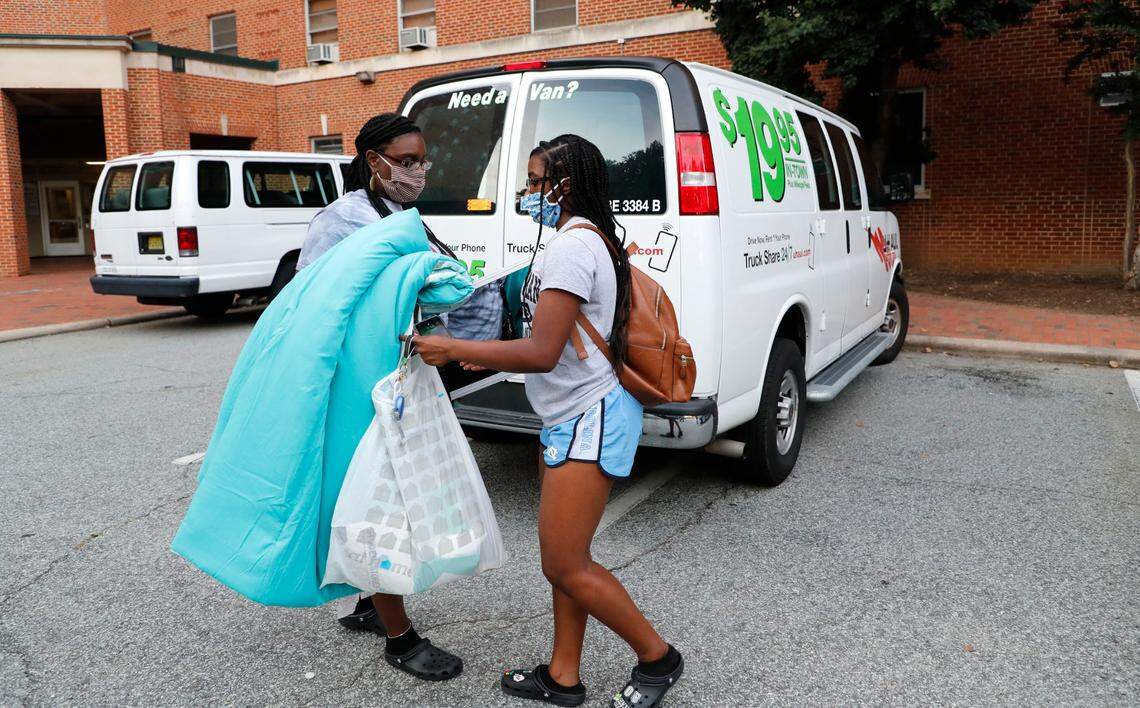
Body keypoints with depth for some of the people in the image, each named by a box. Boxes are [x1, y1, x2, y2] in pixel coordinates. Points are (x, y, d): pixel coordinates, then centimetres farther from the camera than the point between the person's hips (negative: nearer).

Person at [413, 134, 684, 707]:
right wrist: (489, 356, 21)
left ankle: (656, 657, 15)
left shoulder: (572, 244, -18)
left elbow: (543, 353, -24)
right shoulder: (588, 238, 15)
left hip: (589, 419, -10)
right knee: (564, 555, 14)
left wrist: (452, 350, -17)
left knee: (564, 564, -4)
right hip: (570, 417, 10)